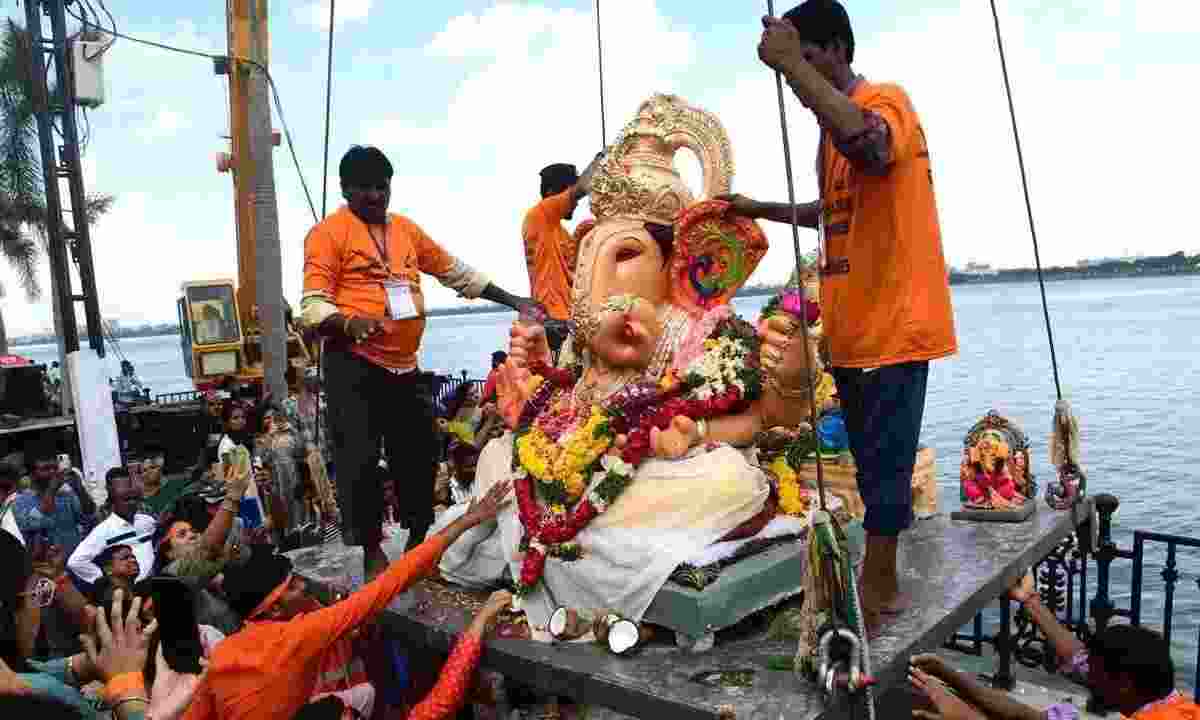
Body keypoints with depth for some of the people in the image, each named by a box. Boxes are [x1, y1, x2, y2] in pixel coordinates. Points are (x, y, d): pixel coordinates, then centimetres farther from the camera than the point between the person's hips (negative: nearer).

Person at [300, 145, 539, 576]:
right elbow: (313, 305, -10)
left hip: (404, 365, 6)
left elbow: (457, 272, 23)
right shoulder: (329, 232, -3)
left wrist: (514, 301, 22)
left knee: (422, 452, 10)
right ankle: (372, 551, 12)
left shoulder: (406, 229, 16)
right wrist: (351, 323, -31)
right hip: (352, 364, -6)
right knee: (360, 458, -6)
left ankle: (419, 540, 29)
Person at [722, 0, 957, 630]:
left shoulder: (885, 100, -10)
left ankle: (873, 595, 6)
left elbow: (866, 140, -36)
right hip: (853, 326, 9)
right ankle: (882, 586, 26)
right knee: (873, 460, 14)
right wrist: (765, 210, 23)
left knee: (884, 460, -4)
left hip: (893, 323, -9)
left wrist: (791, 64, -30)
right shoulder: (834, 124, 18)